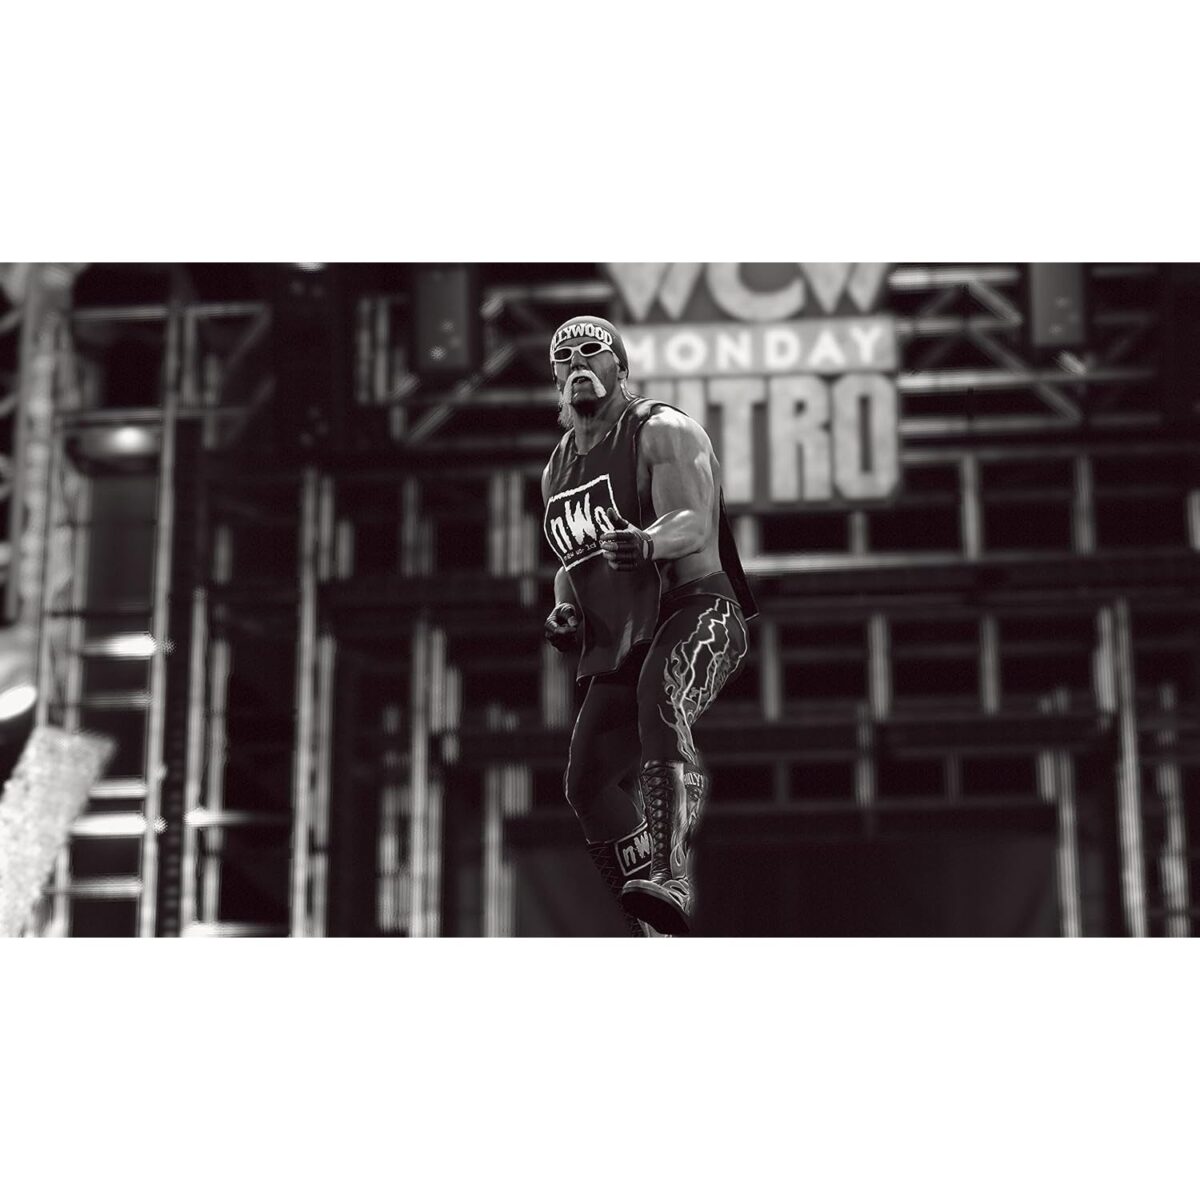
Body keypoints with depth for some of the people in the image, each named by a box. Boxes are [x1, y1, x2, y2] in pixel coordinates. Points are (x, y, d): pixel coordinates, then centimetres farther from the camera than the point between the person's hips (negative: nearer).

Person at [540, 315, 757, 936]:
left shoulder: (664, 432, -4)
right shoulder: (557, 470, 18)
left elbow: (693, 525, -19)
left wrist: (646, 544, -41)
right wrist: (564, 610, 8)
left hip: (695, 611, -7)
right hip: (620, 643, 7)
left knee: (658, 701, -38)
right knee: (589, 784, -6)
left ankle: (670, 876, -50)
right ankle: (653, 935, 4)